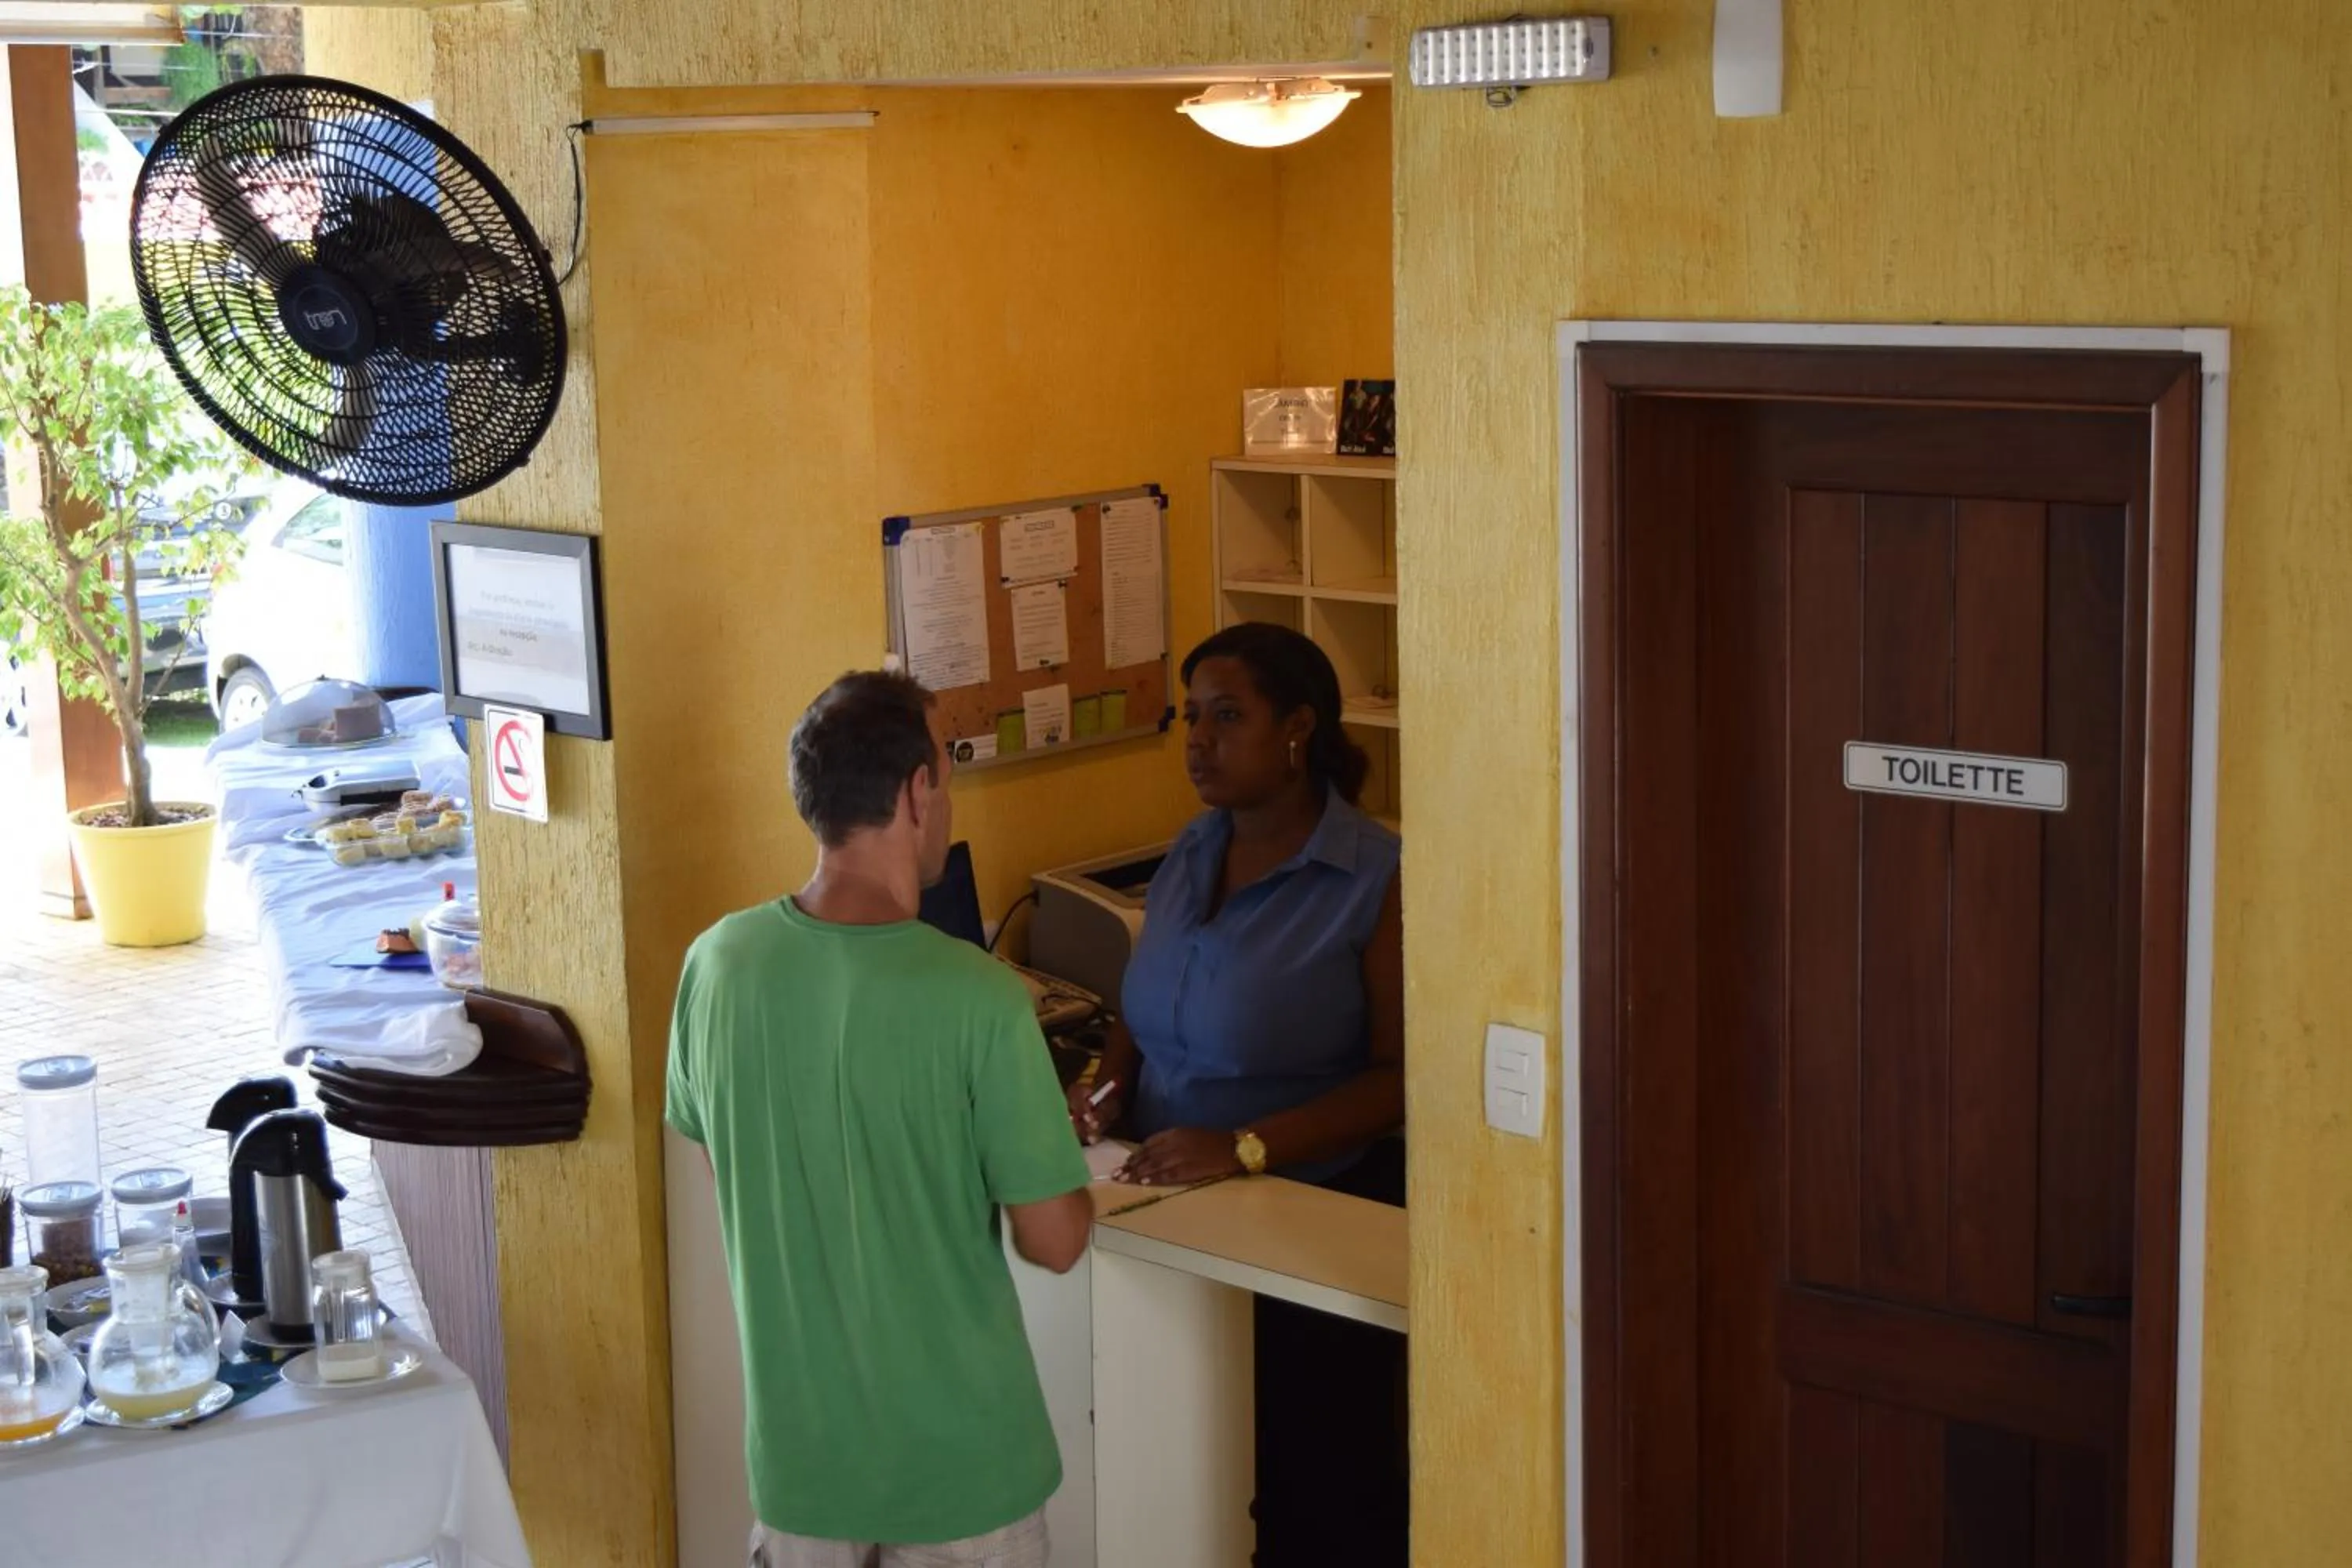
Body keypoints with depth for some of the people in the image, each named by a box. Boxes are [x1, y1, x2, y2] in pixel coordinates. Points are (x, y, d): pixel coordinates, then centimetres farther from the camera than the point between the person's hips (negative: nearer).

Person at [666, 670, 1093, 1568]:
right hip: (954, 1453, -4)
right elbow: (1054, 1242, -16)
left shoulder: (718, 963, -9)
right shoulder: (978, 1000, -23)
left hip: (795, 1444, 4)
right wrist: (1060, 1171, 5)